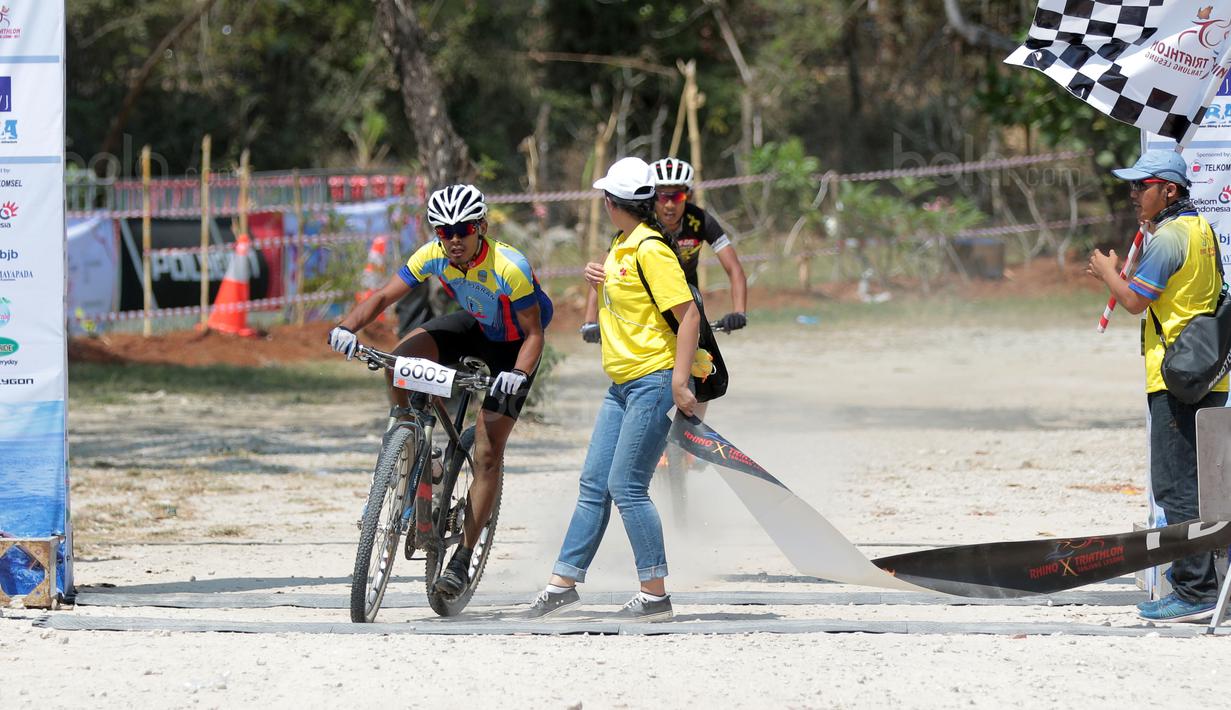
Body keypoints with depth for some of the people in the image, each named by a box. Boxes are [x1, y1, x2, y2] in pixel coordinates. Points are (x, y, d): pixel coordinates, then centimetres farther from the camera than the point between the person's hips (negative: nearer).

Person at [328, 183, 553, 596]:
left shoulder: (509, 267, -33)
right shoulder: (434, 256, -19)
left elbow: (534, 332, -27)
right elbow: (385, 296, -19)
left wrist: (519, 373, -45)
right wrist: (349, 327, -37)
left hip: (512, 348, -5)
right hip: (473, 326, 5)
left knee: (487, 454, -12)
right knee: (402, 358, -24)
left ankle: (463, 558, -6)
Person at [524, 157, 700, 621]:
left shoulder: (650, 249, -16)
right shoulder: (621, 245, 13)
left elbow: (688, 313, -19)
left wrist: (680, 380, -24)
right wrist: (598, 281, 8)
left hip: (654, 381, -10)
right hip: (622, 385, 10)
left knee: (627, 487, -10)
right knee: (594, 484, 9)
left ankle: (655, 595, -4)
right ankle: (563, 584, 13)